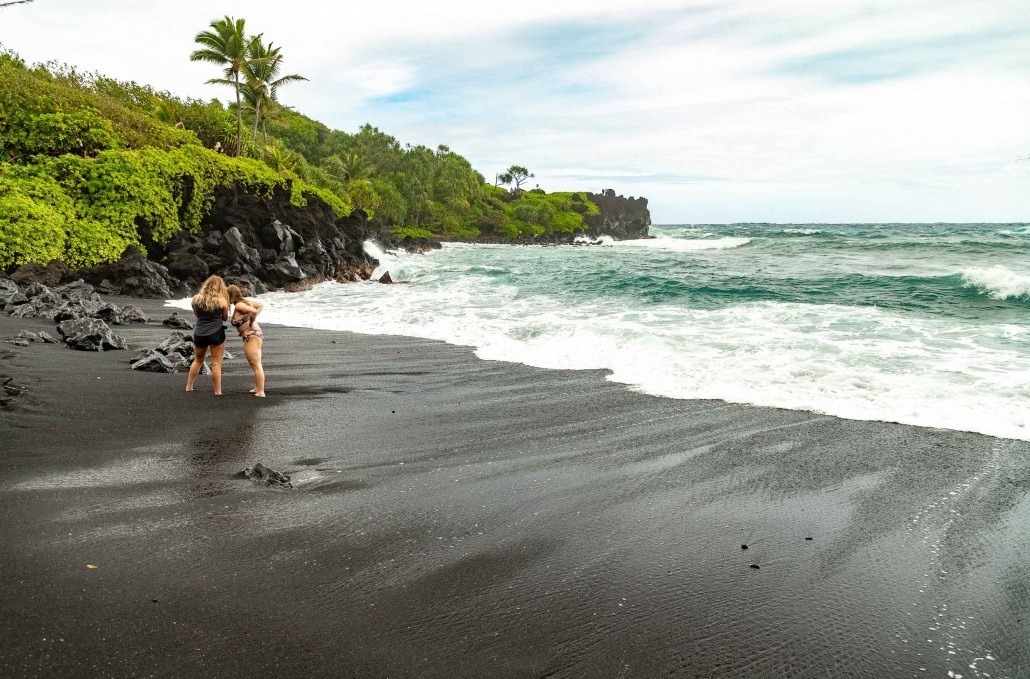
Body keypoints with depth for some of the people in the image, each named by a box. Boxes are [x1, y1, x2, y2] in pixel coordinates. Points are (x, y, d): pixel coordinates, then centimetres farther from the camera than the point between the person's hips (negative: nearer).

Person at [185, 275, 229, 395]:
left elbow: (196, 314, 15)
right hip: (216, 334, -4)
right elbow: (225, 318, 4)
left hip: (199, 334, 4)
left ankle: (189, 387, 27)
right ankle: (217, 391, 4)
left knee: (198, 361, 22)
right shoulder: (222, 301, -8)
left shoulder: (196, 299, 2)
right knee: (216, 364, 2)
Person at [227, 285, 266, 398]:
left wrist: (251, 322, -15)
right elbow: (261, 305, 17)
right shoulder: (245, 301, 8)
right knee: (255, 365, 21)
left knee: (256, 366, -8)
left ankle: (261, 392, -6)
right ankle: (257, 388, 31)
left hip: (251, 337, -11)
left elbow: (254, 311, -33)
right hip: (257, 334, 11)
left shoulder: (238, 306, -18)